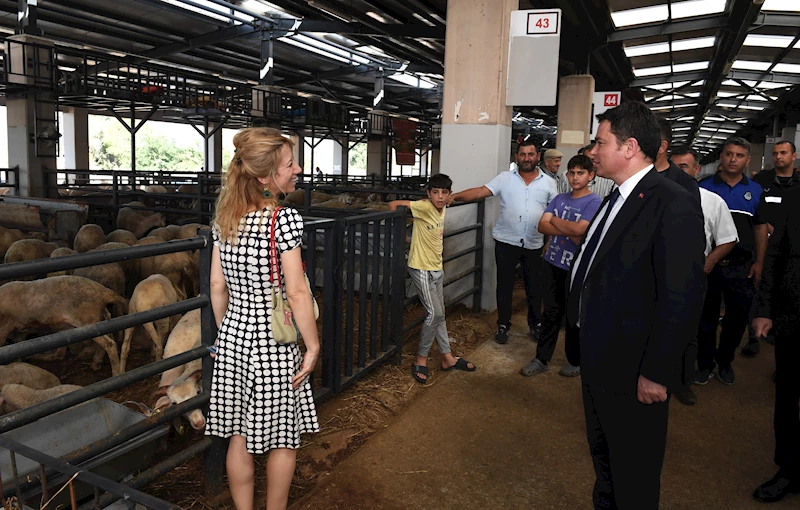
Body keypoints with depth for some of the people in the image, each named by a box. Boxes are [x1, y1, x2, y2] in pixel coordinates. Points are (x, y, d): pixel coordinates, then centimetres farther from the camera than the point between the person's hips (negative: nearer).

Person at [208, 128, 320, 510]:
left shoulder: (224, 218, 1)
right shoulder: (284, 219, -18)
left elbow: (217, 285, 6)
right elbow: (297, 293, -18)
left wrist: (226, 332, 17)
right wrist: (313, 346, -9)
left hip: (233, 337, 6)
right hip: (275, 342, -6)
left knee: (240, 435, 17)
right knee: (283, 438, 13)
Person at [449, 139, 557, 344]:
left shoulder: (548, 183, 3)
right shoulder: (505, 178, -1)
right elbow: (480, 192, -11)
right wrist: (455, 195, -25)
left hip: (534, 244, 1)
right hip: (506, 241, -1)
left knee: (534, 286, 13)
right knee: (504, 285, 8)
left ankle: (535, 324, 30)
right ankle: (503, 325, 23)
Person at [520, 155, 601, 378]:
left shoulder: (594, 202, -11)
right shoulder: (559, 199, 6)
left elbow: (579, 229, -25)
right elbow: (542, 226, -3)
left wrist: (555, 221, -8)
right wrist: (569, 233, -17)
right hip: (552, 264, 5)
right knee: (551, 312, 11)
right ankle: (541, 359, 20)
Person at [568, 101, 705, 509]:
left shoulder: (673, 205, -21)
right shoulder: (617, 198, 8)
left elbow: (682, 299, -23)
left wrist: (656, 373, -20)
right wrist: (583, 343, 15)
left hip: (633, 371, -9)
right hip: (596, 359, 9)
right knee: (602, 456, 27)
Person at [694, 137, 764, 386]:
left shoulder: (755, 190, 7)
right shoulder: (704, 186, 0)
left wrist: (759, 263, 3)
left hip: (741, 266, 2)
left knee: (738, 317, 9)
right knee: (706, 316, 8)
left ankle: (725, 361, 29)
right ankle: (705, 363, 23)